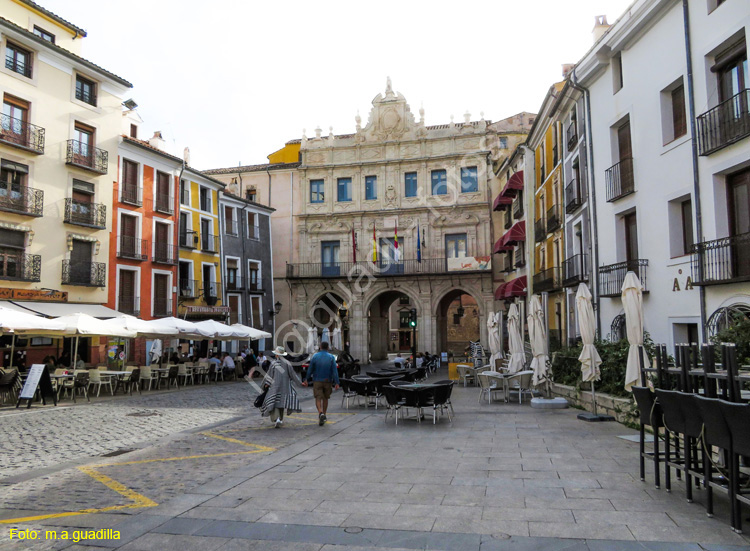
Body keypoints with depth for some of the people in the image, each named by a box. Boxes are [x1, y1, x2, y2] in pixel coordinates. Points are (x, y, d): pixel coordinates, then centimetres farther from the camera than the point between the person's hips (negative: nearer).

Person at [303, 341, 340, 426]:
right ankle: (323, 416, 23)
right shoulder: (331, 357, -3)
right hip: (327, 381, 1)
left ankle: (321, 413, -25)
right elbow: (334, 371, -9)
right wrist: (336, 383, -9)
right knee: (325, 399, 16)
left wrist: (307, 380, 10)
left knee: (318, 399, -1)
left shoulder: (315, 356, -3)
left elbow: (310, 370, 0)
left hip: (317, 381, -1)